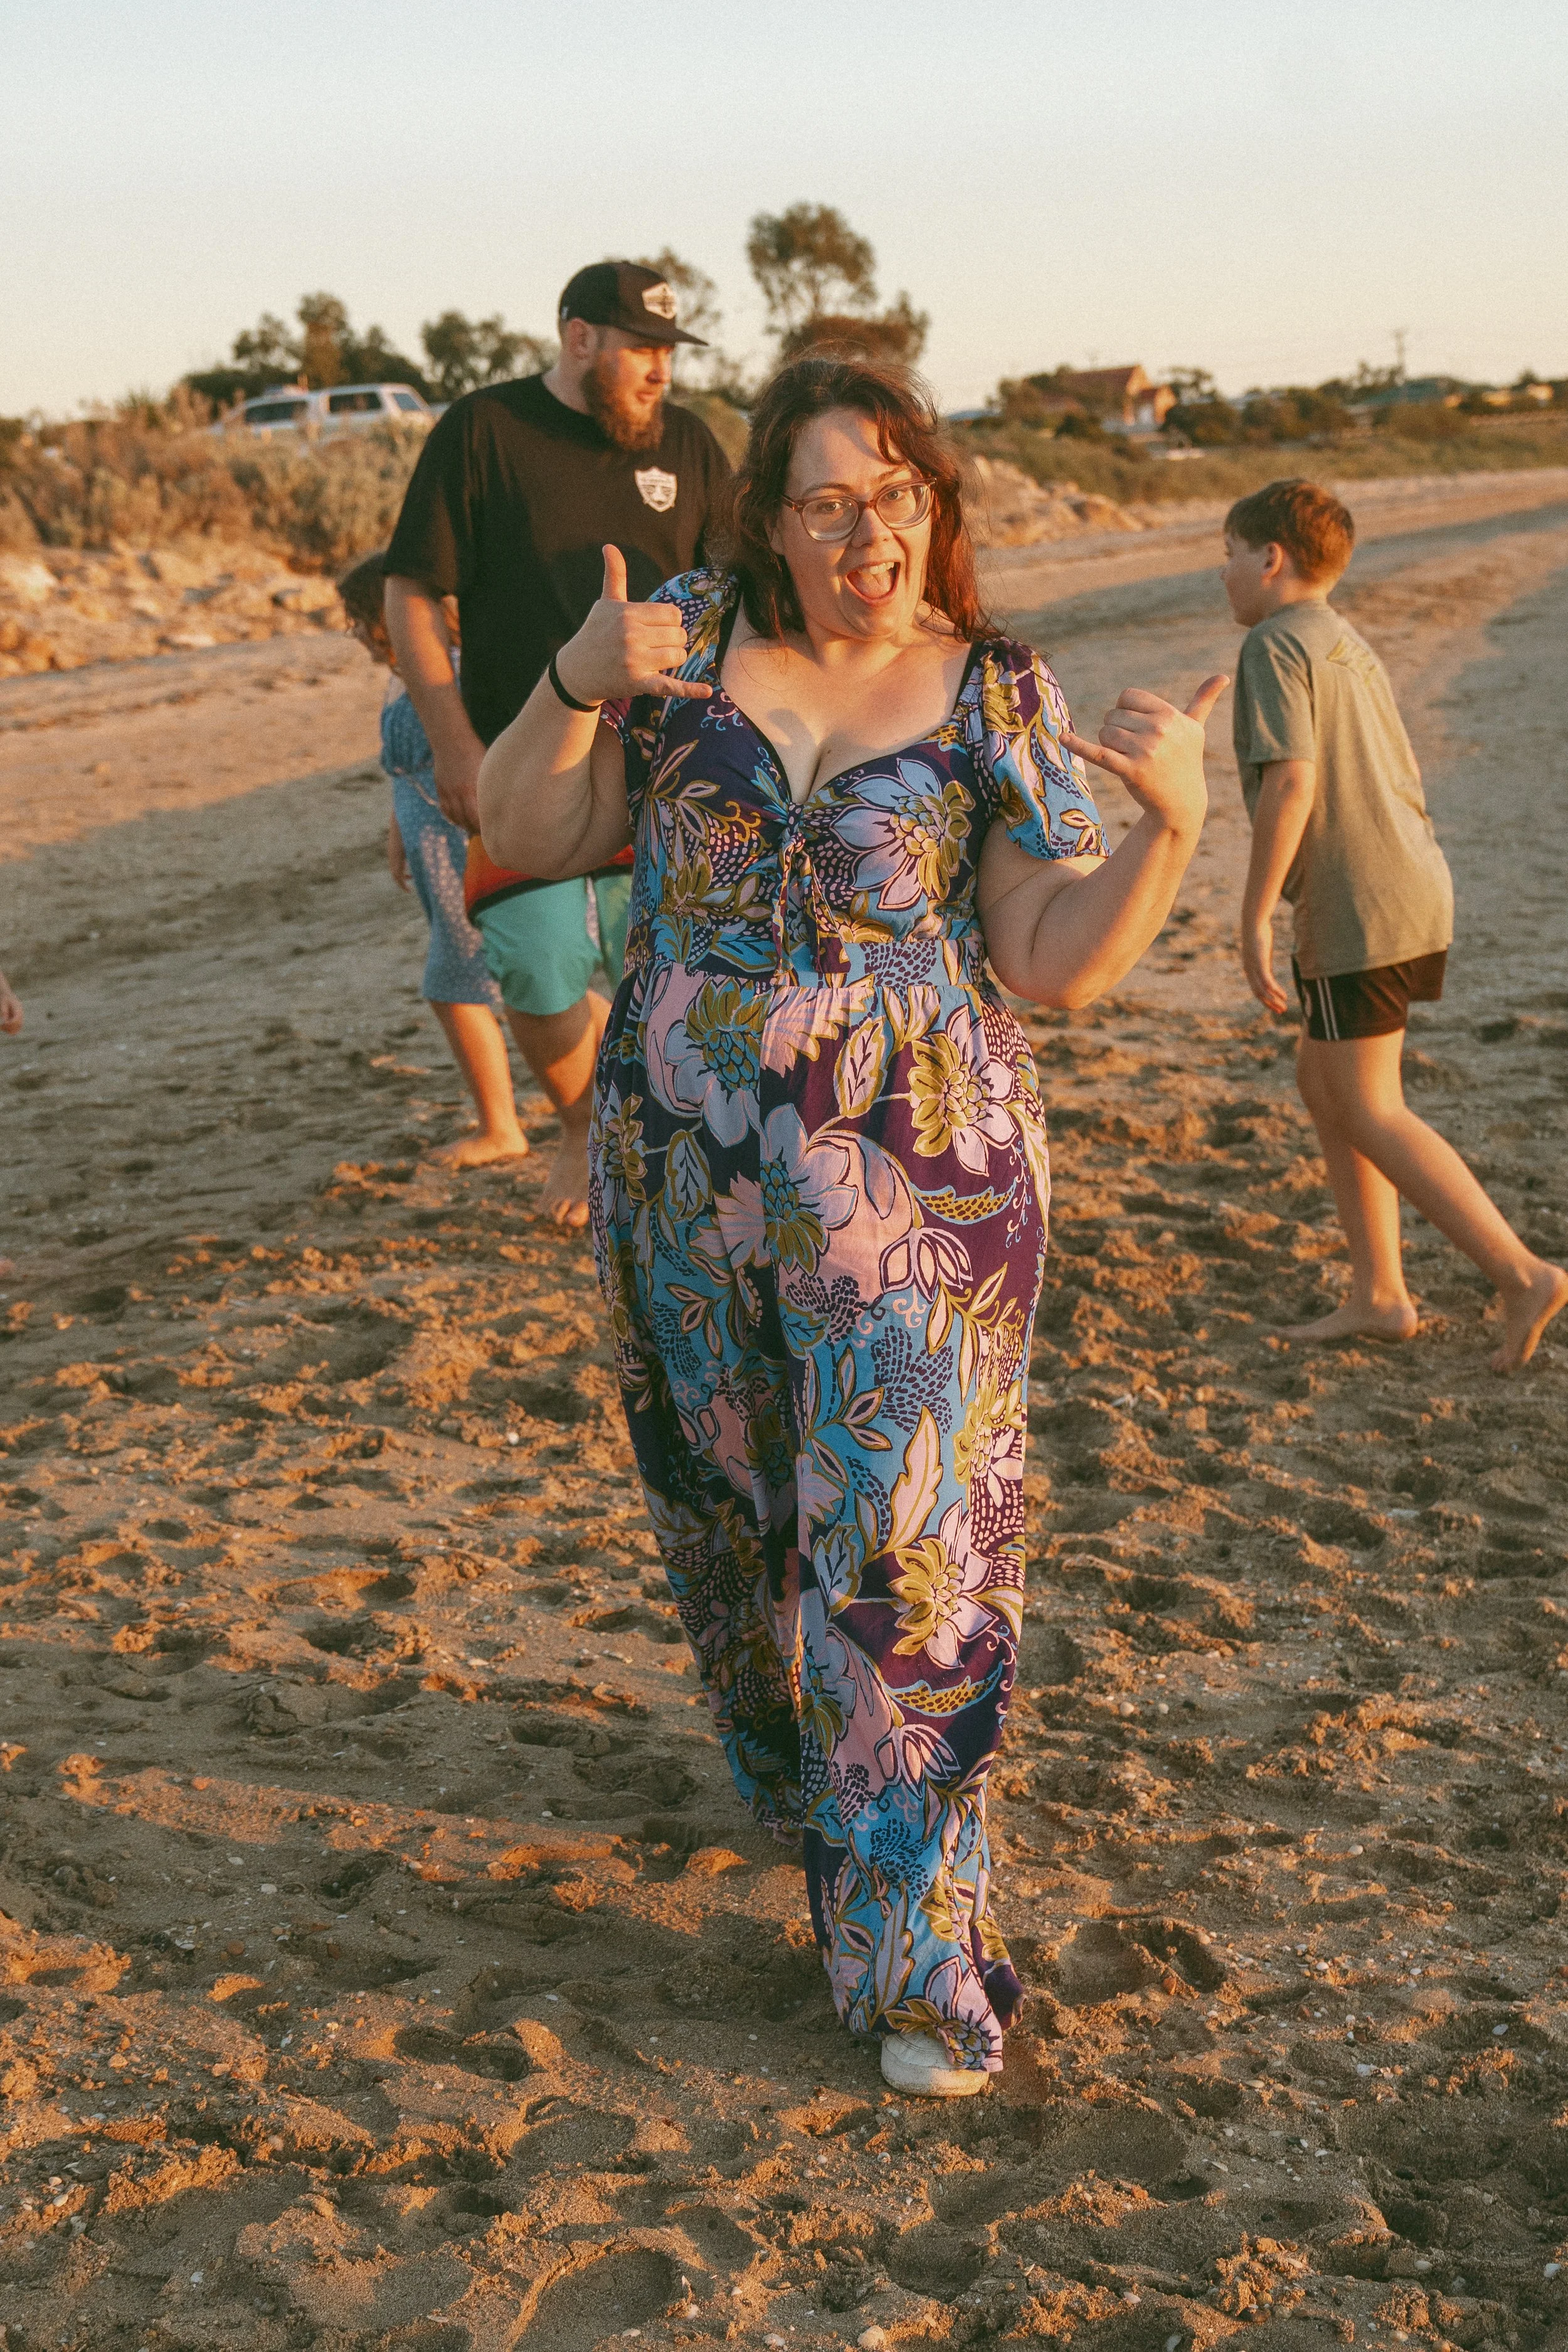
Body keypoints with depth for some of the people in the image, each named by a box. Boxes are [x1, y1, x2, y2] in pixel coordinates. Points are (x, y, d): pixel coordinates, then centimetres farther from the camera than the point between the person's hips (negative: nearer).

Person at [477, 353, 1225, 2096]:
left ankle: (914, 1944, 6)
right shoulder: (688, 641, 1)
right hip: (683, 1170, 3)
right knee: (729, 1504, 18)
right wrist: (577, 683, -17)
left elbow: (1057, 966, -7)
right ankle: (791, 1777, 45)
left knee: (904, 1543, -4)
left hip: (914, 1186, -3)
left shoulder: (999, 704, -3)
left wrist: (1174, 816, -23)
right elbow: (523, 830, 1)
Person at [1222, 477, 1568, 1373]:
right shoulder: (1355, 649, 18)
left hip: (1357, 910, -10)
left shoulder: (1276, 645, -10)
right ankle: (1380, 1296, 17)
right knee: (1323, 1082, 16)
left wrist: (1256, 915, -18)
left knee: (1371, 1113, -3)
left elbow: (1291, 782, -21)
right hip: (1416, 889, 10)